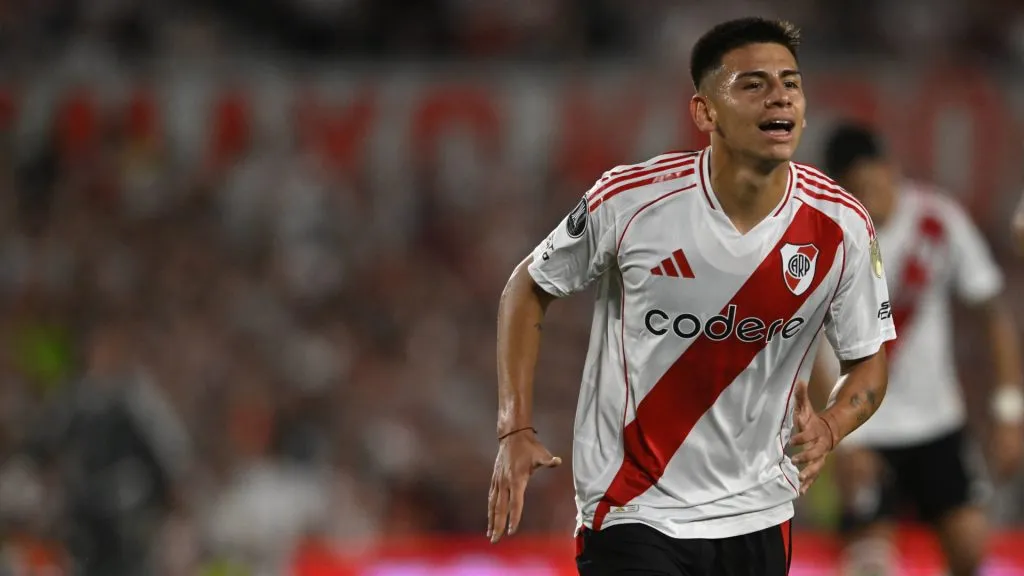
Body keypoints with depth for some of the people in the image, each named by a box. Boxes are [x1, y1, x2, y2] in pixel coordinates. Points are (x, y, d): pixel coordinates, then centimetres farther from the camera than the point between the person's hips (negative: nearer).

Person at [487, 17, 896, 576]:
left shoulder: (841, 226, -8)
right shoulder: (630, 199, -14)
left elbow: (868, 361, 5)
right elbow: (528, 288, 2)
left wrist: (827, 429, -17)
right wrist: (515, 431, -6)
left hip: (756, 520, 3)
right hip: (631, 514, -3)